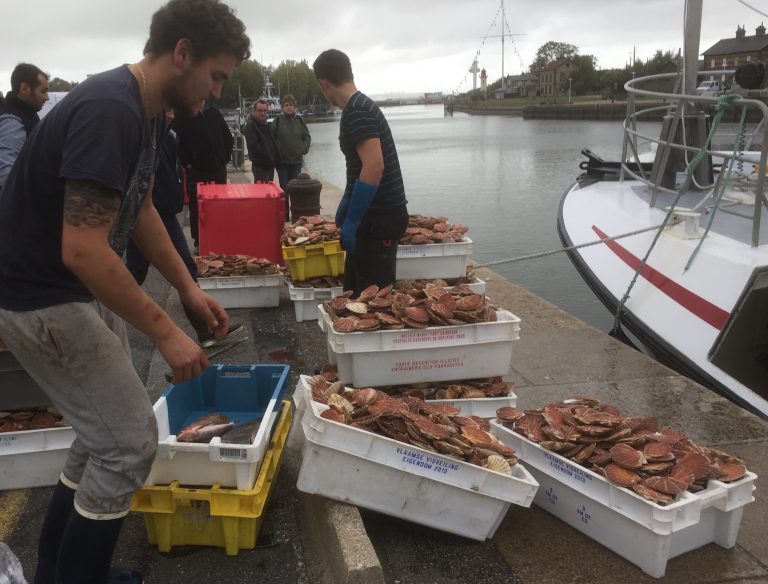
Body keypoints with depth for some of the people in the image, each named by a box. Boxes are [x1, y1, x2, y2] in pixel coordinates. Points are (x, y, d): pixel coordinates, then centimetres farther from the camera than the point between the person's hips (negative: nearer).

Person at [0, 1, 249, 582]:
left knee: (107, 431, 17)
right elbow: (82, 250, -31)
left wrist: (190, 288, 12)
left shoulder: (144, 110, 5)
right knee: (130, 443, -3)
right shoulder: (108, 112, -27)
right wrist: (166, 332, -24)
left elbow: (141, 212, 15)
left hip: (83, 291, 10)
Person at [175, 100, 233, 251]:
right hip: (196, 170, -3)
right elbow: (179, 142, -5)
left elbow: (228, 138, 13)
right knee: (197, 208, 1)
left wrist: (225, 158, 7)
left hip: (218, 169, 3)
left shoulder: (215, 113, 7)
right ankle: (198, 241, 11)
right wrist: (187, 163, -8)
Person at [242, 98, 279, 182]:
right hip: (260, 166, -9)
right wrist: (269, 159, -19)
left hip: (270, 166, 9)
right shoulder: (250, 126, -9)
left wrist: (274, 160, 13)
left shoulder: (266, 125, 19)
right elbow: (253, 146, -20)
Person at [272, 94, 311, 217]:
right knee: (284, 188, 2)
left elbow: (307, 137, 11)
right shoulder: (278, 120, -2)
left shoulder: (299, 120, 4)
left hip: (297, 160, 2)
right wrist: (276, 153, -7)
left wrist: (303, 149, 0)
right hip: (282, 160, -2)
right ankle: (284, 214, 10)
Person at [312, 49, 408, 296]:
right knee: (355, 291, 18)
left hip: (379, 219, -10)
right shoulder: (360, 106, 13)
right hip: (374, 214, 10)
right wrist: (346, 202, 30)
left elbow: (374, 166, -28)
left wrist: (351, 220, -24)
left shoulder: (357, 112, -18)